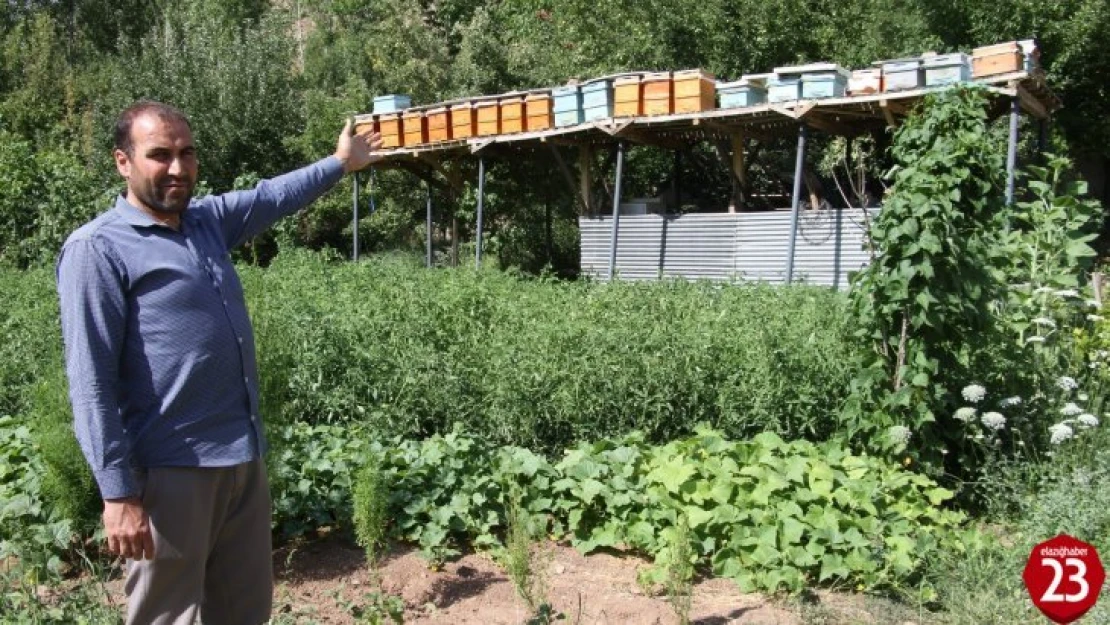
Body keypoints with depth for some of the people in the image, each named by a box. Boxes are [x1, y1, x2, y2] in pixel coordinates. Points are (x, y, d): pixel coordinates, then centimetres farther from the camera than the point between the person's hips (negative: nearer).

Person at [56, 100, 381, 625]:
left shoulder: (209, 220, 10)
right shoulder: (97, 249, -10)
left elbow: (273, 196, 30)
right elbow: (91, 381, -14)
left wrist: (340, 163, 41)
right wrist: (118, 493, -18)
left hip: (243, 460, 7)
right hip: (169, 472, -7)